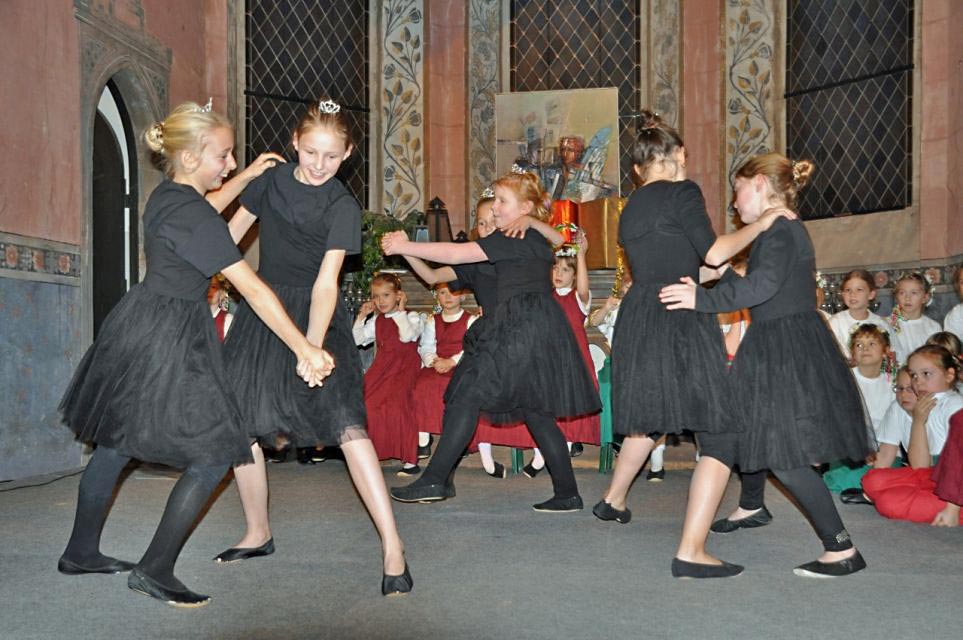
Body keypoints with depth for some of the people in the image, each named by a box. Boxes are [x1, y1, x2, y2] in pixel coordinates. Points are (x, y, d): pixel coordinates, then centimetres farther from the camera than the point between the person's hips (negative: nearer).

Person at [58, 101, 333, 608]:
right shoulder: (193, 215, -22)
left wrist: (249, 177, 25)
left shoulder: (166, 195, 6)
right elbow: (252, 289, -24)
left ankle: (80, 552, 33)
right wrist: (303, 348, -23)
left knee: (117, 443, 19)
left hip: (142, 327, 10)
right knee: (214, 455, -3)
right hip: (168, 341, -10)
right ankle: (155, 569, 3)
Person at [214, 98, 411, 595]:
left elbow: (326, 281, -21)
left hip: (316, 314, -5)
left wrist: (313, 345, -32)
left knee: (345, 424, -19)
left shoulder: (343, 207, -12)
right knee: (239, 424, 5)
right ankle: (258, 534, 25)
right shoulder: (271, 180, 3)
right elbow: (232, 233, 16)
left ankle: (392, 546, -17)